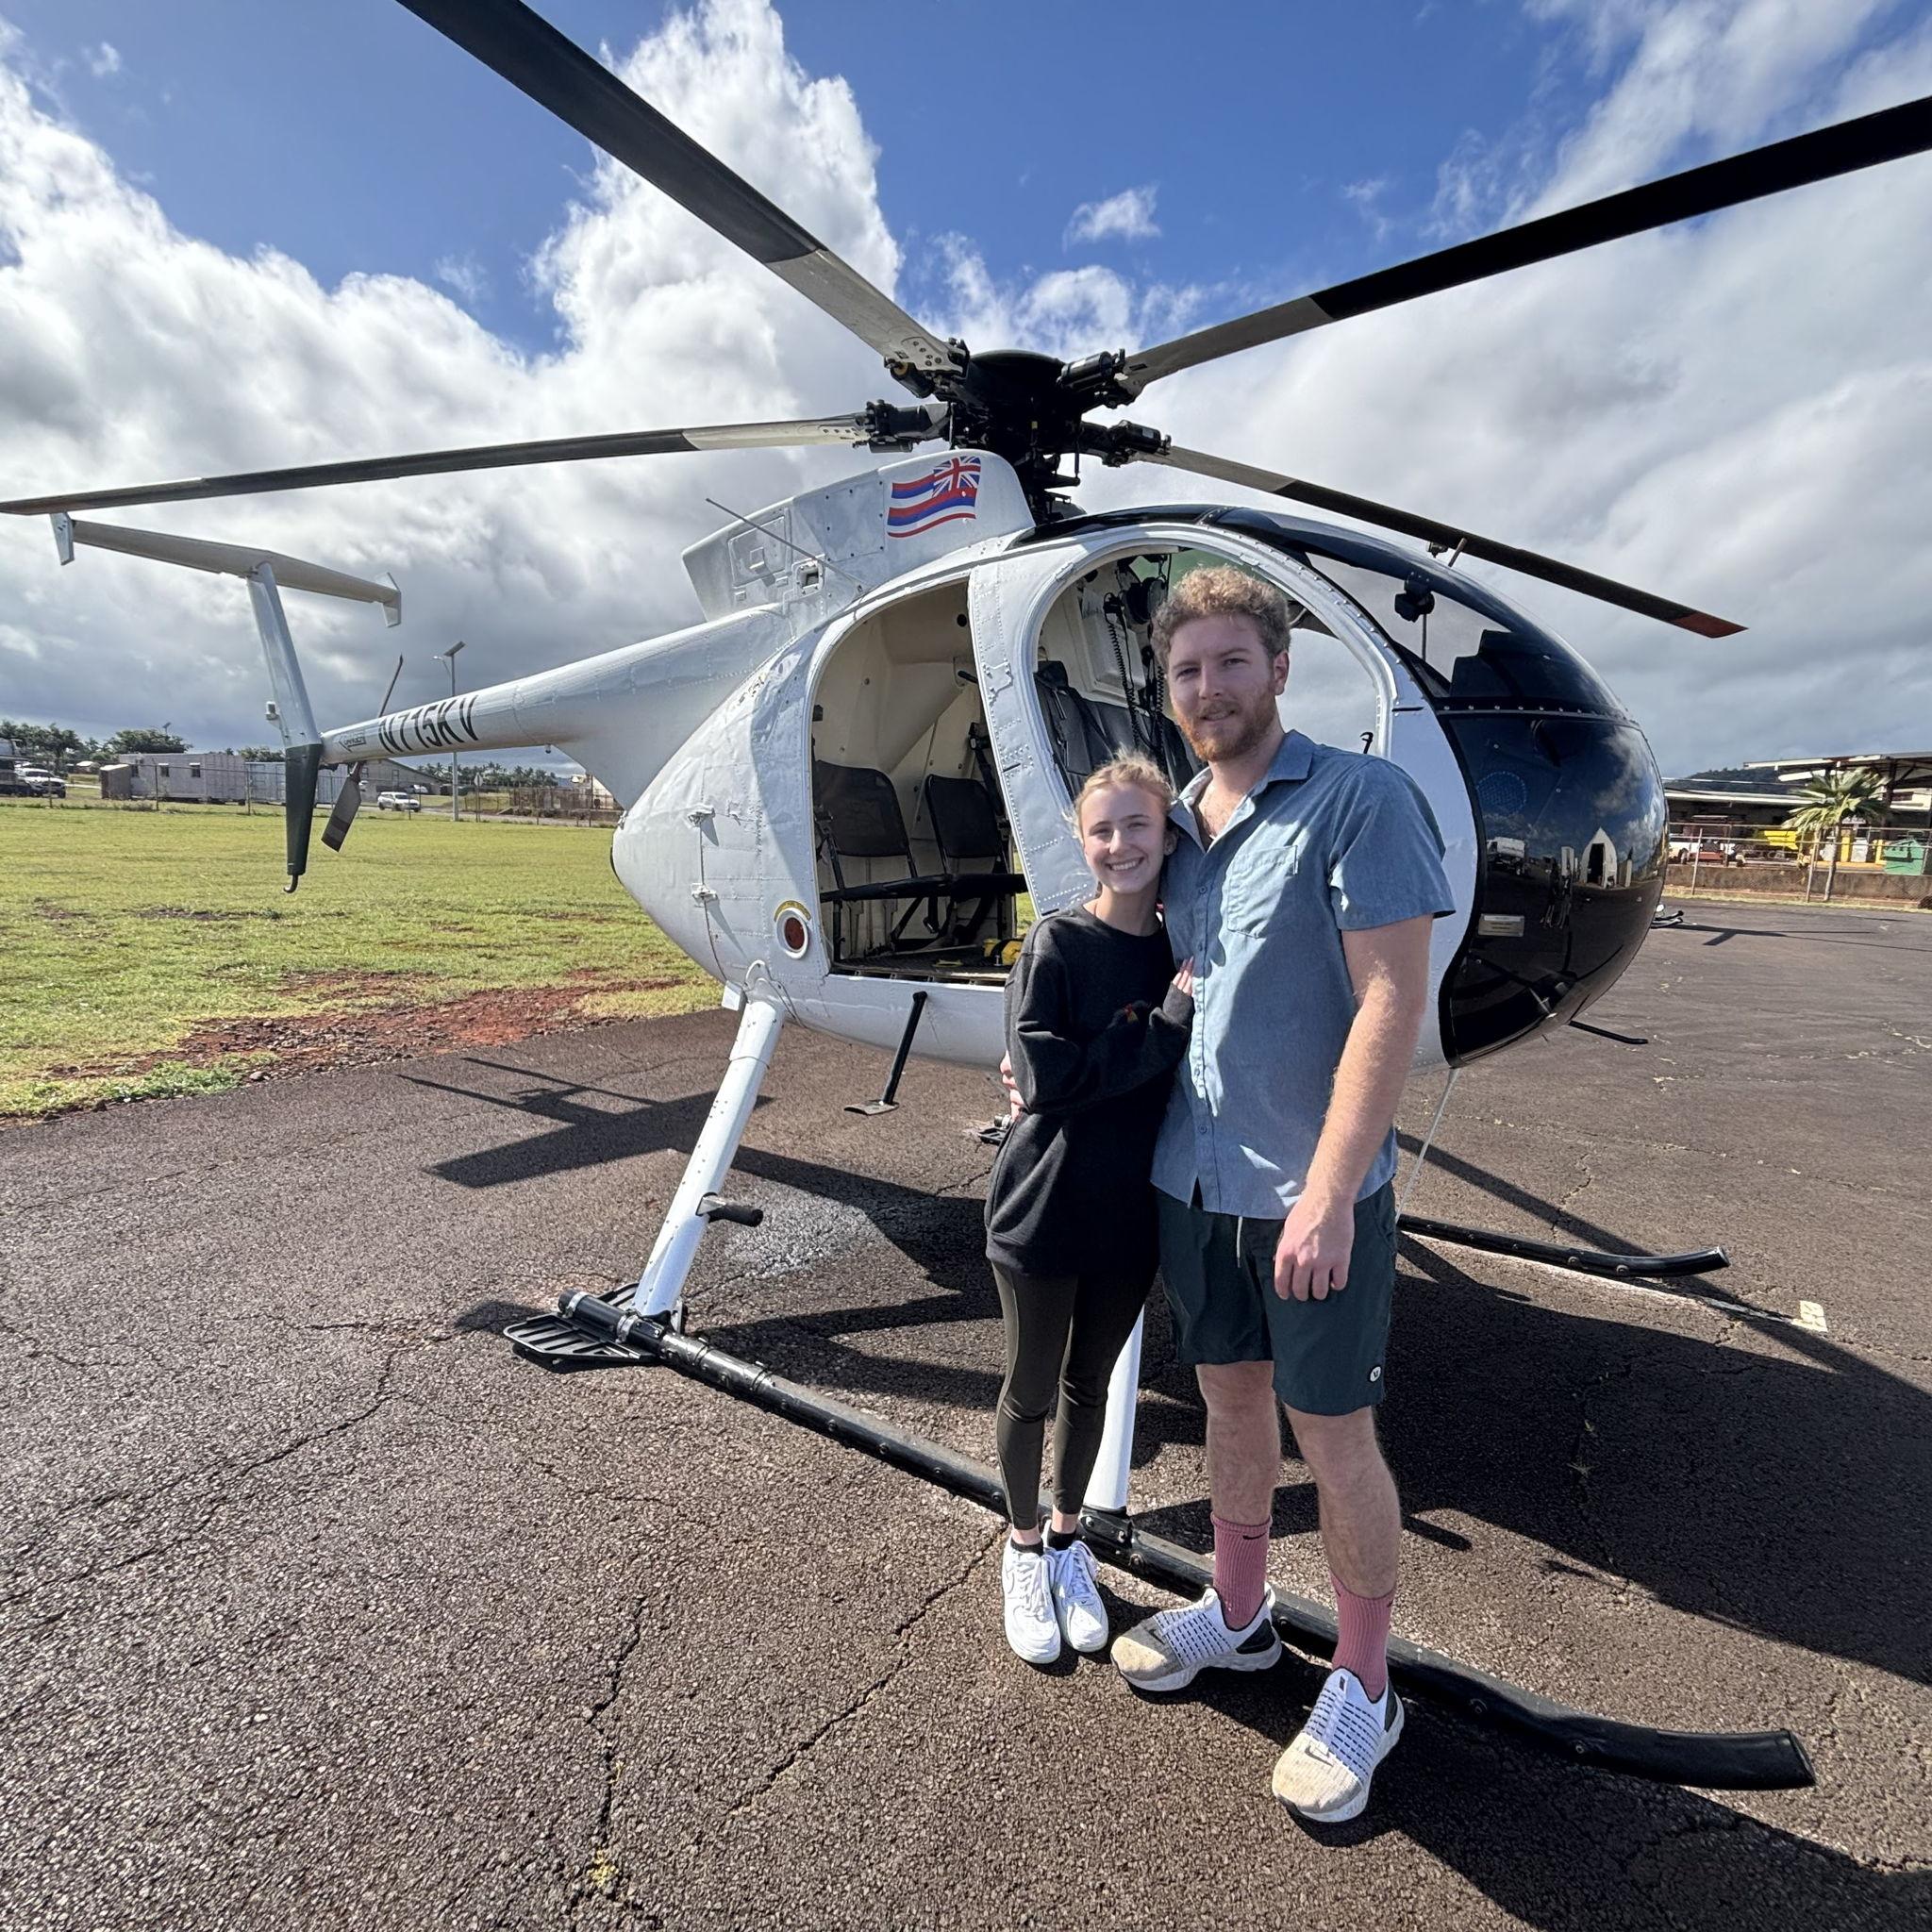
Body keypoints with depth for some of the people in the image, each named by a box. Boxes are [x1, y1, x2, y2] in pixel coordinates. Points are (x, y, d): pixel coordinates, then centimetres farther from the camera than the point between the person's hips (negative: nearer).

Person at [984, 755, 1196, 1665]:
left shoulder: (1183, 954, -1)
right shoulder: (1055, 943, -13)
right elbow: (1043, 1077, -23)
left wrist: (1081, 1074, -13)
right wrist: (1165, 1025, -24)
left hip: (1131, 1214, 4)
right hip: (1045, 1207, -3)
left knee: (1090, 1385, 20)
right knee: (1031, 1390, 14)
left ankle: (1069, 1539, 44)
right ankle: (1023, 1548, 39)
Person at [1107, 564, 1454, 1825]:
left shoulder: (1359, 797, -11)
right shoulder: (1176, 825, 9)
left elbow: (1393, 1001, -19)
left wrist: (1328, 1192, -23)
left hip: (1314, 1192, -6)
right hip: (1194, 1177, 6)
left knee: (1332, 1433, 8)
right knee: (1231, 1398, 20)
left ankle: (1363, 1686, 31)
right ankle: (1240, 1613, 42)